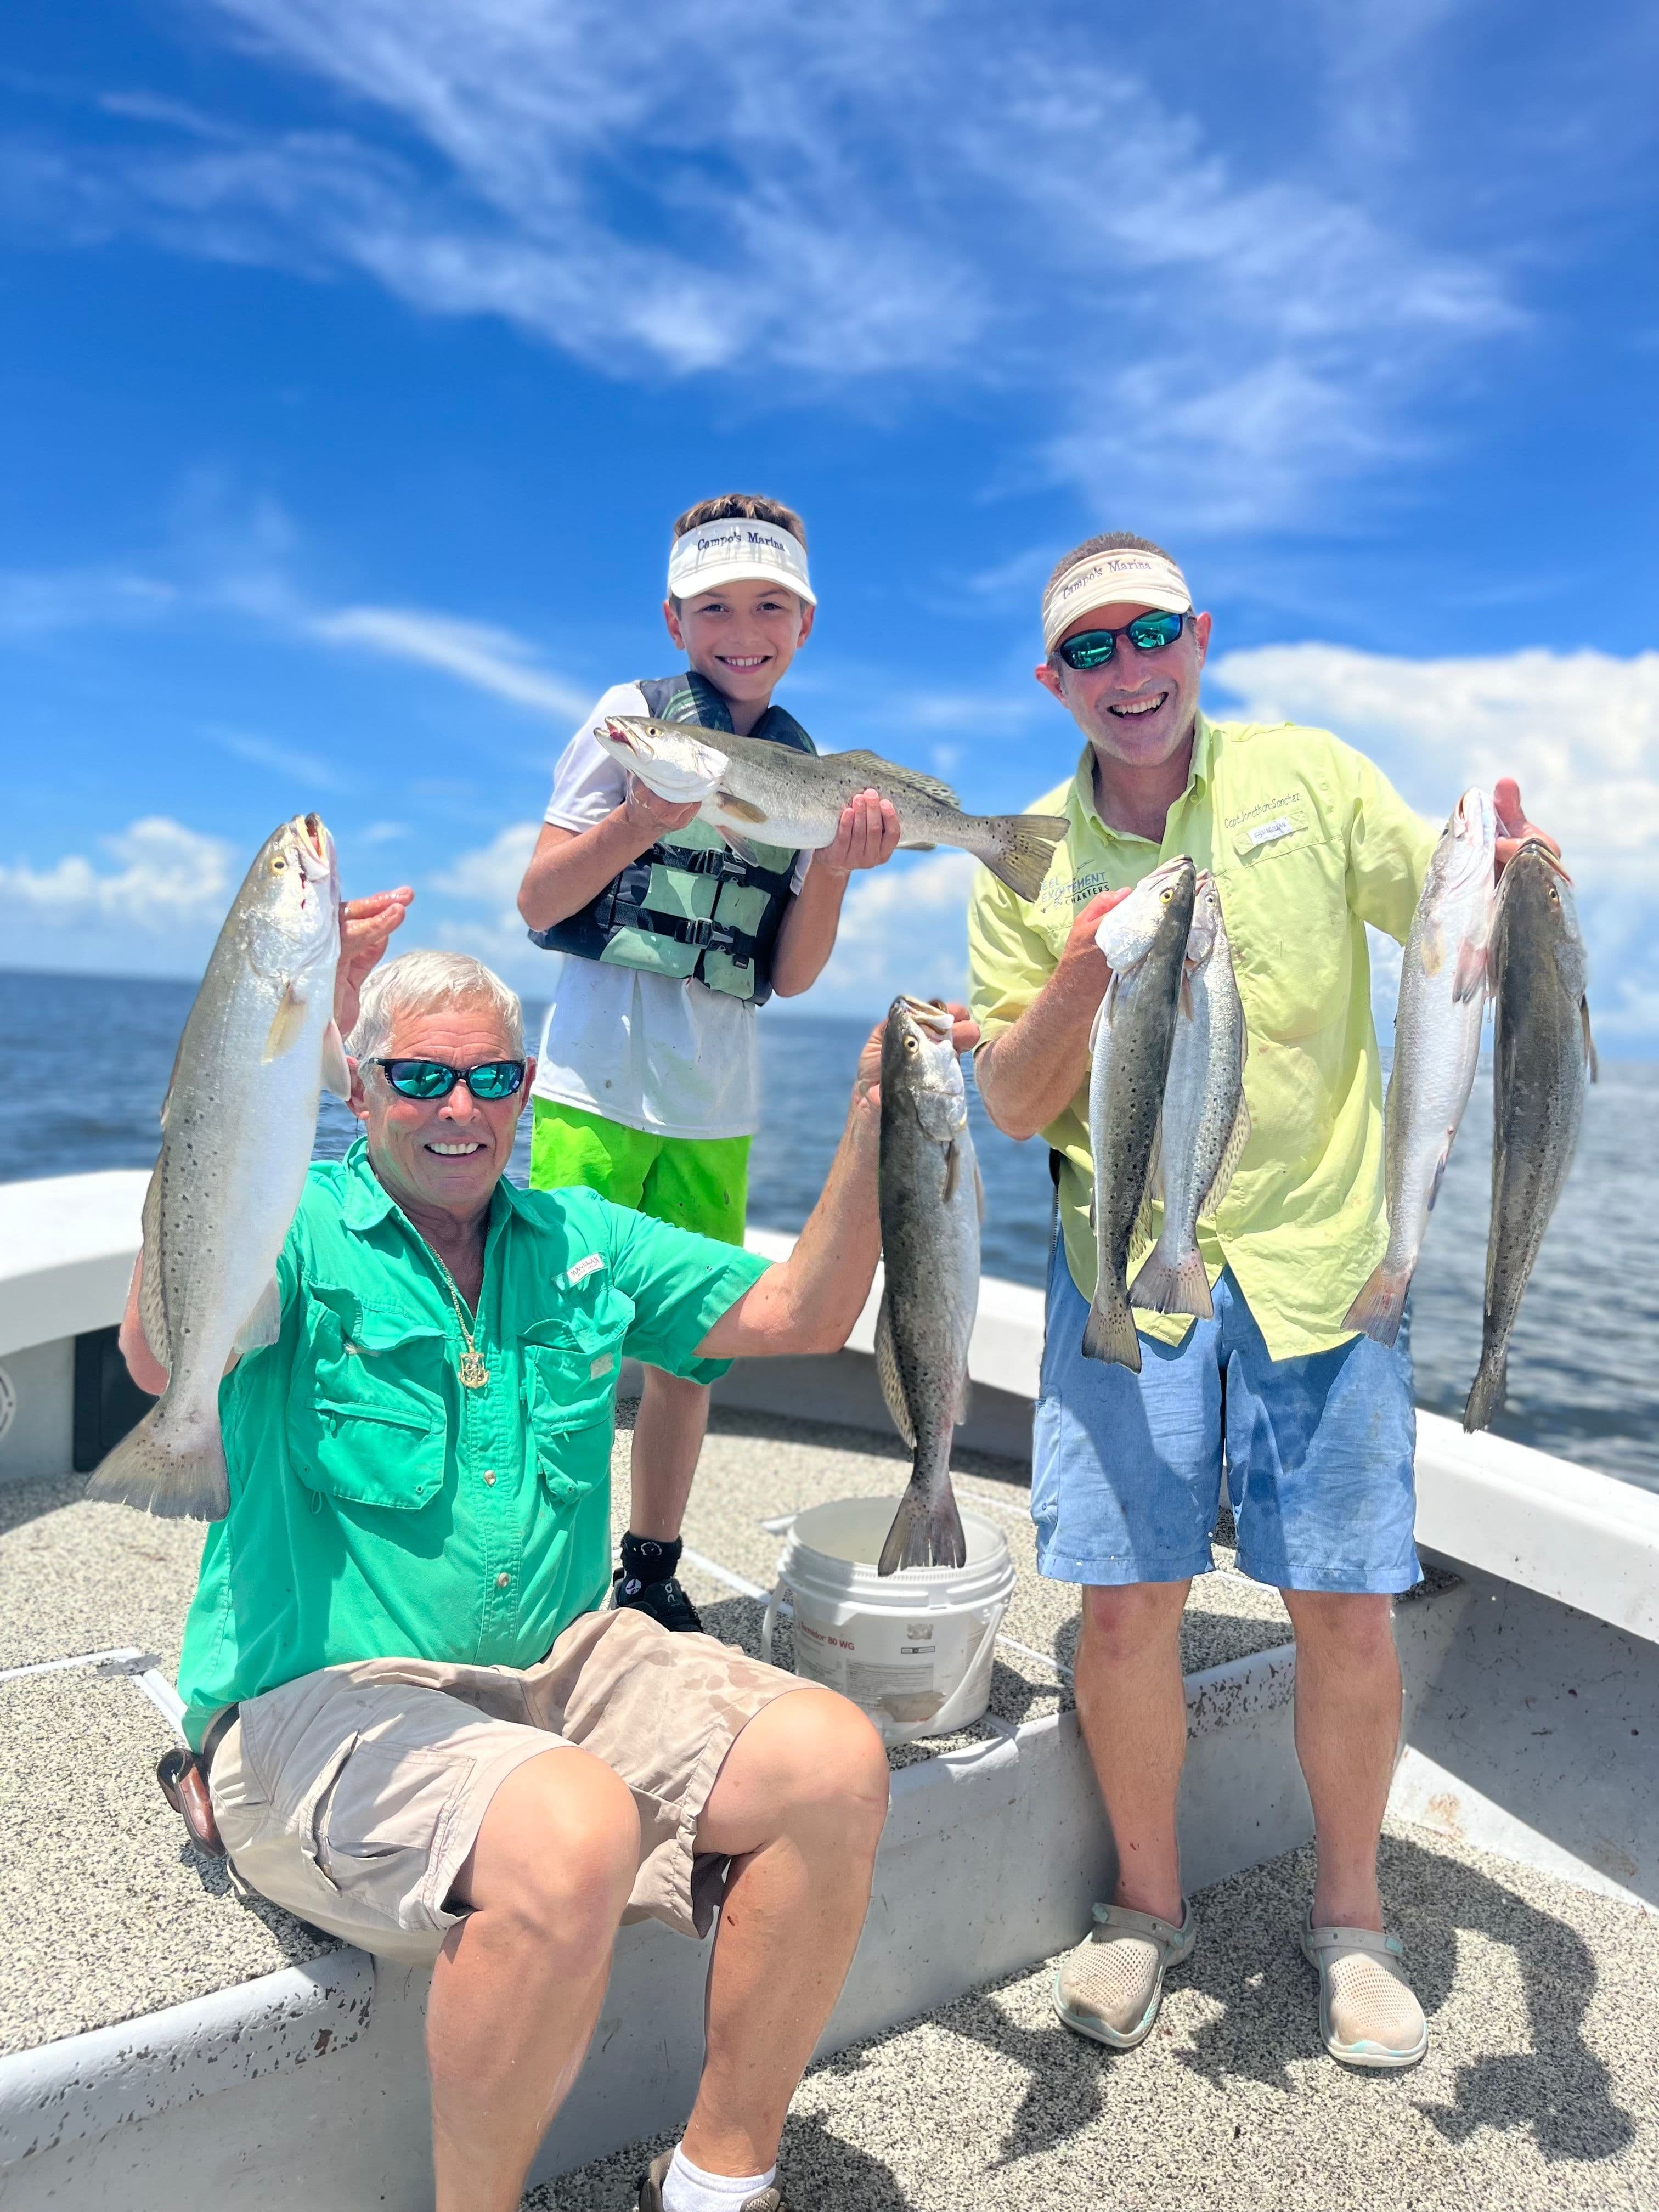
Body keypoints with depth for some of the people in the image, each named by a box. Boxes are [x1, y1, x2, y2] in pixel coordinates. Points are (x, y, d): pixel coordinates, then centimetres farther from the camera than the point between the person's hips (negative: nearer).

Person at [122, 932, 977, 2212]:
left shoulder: (580, 1241, 13)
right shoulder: (301, 1229, -2)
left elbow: (800, 1316, 9)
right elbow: (162, 1357, -25)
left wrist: (875, 1123, -3)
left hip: (560, 1664, 6)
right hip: (324, 1701, -5)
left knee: (834, 1760, -17)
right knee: (574, 1828, -35)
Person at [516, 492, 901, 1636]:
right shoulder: (634, 717, 0)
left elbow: (791, 976, 6)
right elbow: (536, 903, -4)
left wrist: (834, 865, -9)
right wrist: (639, 820, -19)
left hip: (718, 1103, 4)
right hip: (597, 1079, -4)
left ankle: (653, 1574, 25)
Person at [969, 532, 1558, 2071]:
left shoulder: (1309, 778, 2)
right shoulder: (1030, 865, 4)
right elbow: (1012, 1107, 2)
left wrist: (1510, 884, -18)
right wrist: (1075, 985, -17)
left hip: (1318, 1251, 0)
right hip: (1126, 1264, 1)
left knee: (1349, 1609, 4)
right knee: (1125, 1600, 0)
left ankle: (1348, 1917, 29)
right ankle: (1146, 1904, 26)